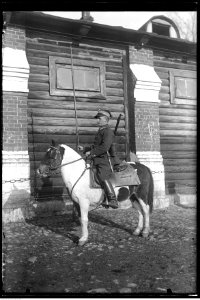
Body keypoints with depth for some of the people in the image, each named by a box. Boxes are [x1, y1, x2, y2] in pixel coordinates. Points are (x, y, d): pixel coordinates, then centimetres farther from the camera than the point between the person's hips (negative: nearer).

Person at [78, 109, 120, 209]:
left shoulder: (108, 131, -9)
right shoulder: (100, 131, 22)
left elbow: (105, 147, -23)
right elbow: (95, 146, 30)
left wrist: (91, 152, -19)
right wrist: (84, 149, 21)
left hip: (106, 160, -11)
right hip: (99, 160, 11)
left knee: (102, 176, -29)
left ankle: (113, 200, -32)